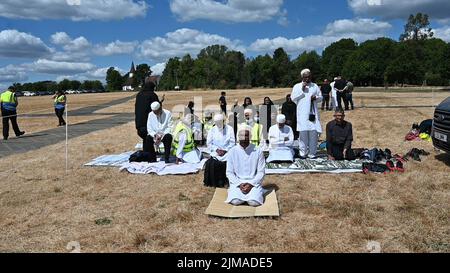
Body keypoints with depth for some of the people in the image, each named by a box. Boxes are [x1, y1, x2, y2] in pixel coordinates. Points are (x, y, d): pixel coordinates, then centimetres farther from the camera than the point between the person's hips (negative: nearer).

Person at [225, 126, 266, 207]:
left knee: (254, 202, -26)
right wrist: (239, 184, -14)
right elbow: (229, 172, 0)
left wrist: (251, 184, -15)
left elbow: (261, 172, -1)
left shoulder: (258, 151, -3)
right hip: (237, 182, 0)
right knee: (235, 201, -26)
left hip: (254, 183, 0)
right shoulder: (233, 151, 0)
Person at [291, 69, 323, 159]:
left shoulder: (315, 86, 16)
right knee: (303, 133, -4)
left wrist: (316, 97, -6)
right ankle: (303, 153, 4)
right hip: (302, 113, -2)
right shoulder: (297, 86, 9)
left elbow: (321, 97, 16)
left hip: (313, 112, 2)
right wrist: (302, 90, -6)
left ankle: (312, 153, 5)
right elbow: (293, 98, 0)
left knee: (314, 133, -2)